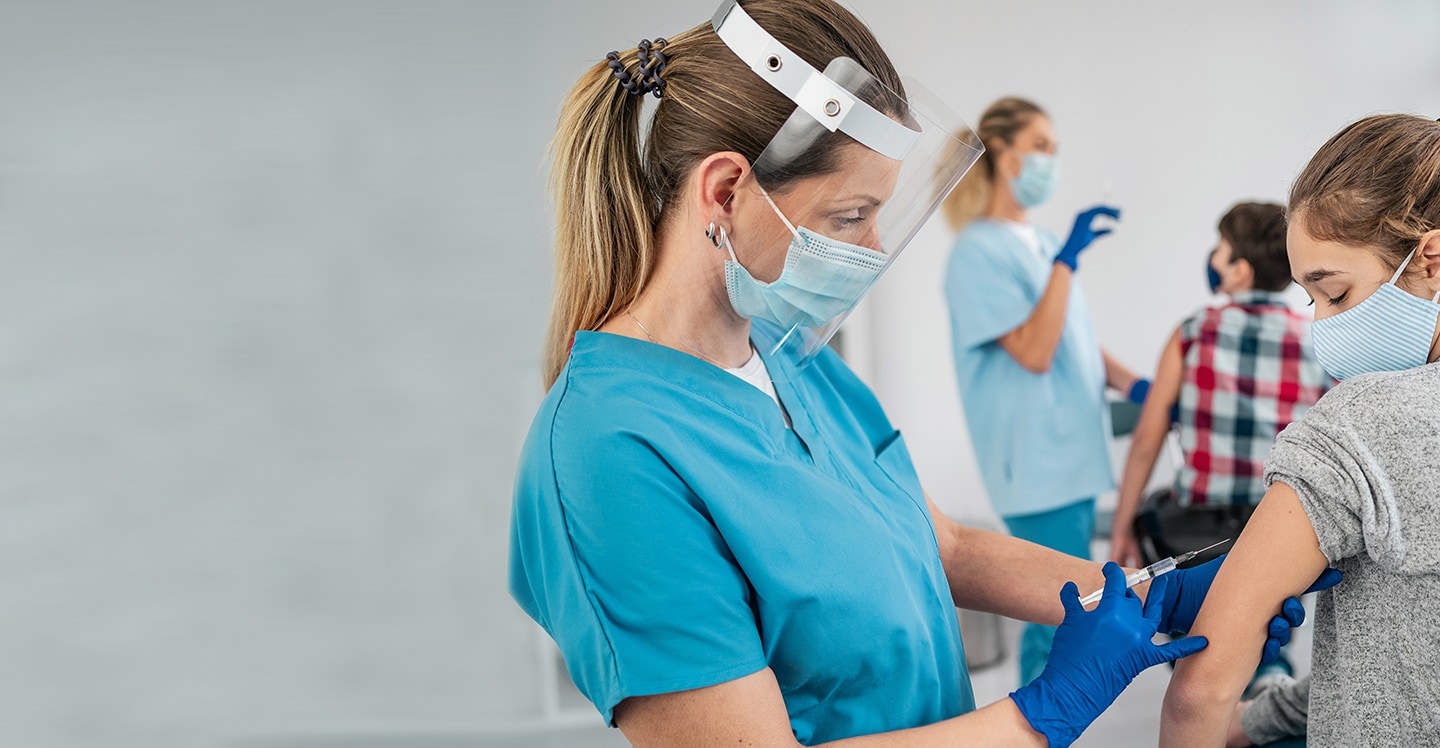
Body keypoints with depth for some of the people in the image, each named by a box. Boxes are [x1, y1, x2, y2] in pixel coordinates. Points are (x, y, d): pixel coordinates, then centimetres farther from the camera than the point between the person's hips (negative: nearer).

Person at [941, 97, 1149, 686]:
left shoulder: (1043, 244, 13)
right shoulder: (979, 251, -12)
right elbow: (1034, 352, -19)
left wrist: (1133, 385, 4)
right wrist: (1066, 260, -21)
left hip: (1073, 450, 9)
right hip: (1036, 460, -9)